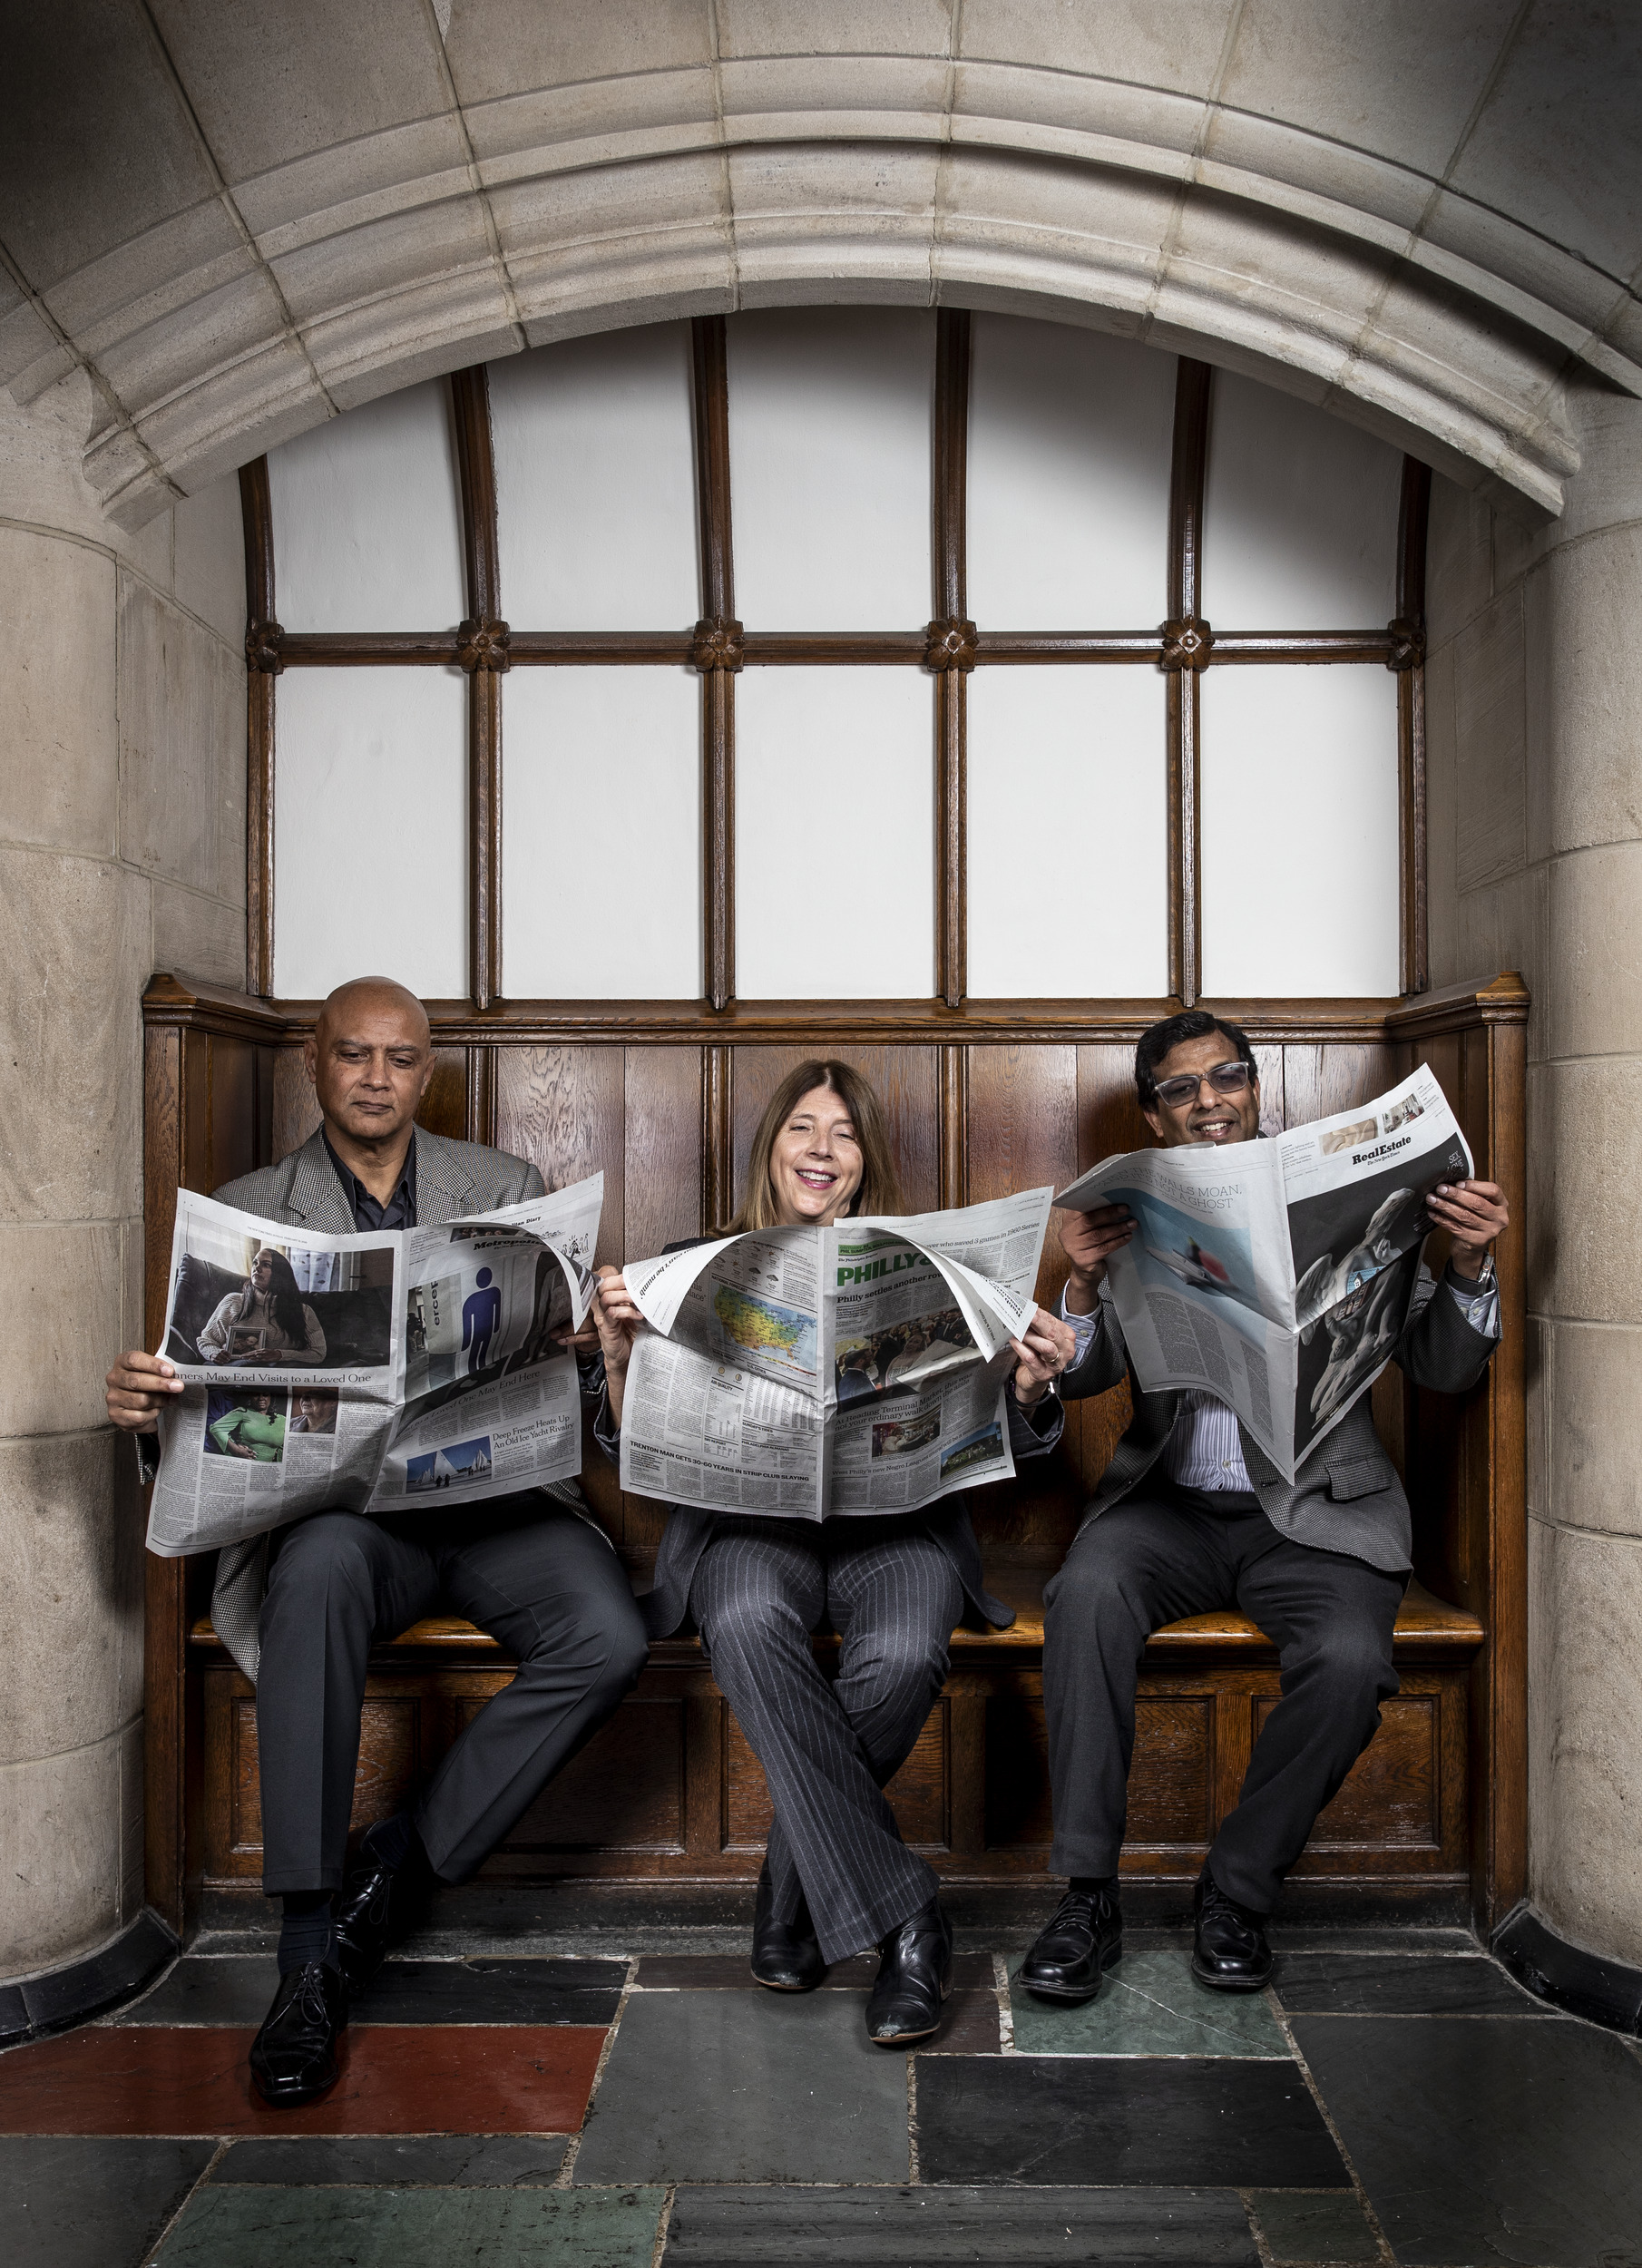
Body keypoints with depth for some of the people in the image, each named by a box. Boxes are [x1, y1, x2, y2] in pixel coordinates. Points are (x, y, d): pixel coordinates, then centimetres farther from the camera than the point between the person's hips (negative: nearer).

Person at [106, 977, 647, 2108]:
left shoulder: (508, 1189, 13)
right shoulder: (247, 1211, 11)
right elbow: (211, 1383, 5)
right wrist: (146, 1400, -19)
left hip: (497, 1494, 2)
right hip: (337, 1499, -1)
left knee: (609, 1637, -27)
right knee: (320, 1565, -37)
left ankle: (400, 1869, -9)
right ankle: (308, 1946, -28)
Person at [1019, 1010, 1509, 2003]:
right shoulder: (1133, 1220, 11)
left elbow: (1446, 1369, 4)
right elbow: (1081, 1377, 1)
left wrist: (1468, 1267, -16)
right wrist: (1083, 1284, -19)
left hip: (1316, 1509, 0)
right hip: (1172, 1503, 1)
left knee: (1351, 1658, -29)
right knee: (1086, 1594, -30)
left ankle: (1239, 1892, -5)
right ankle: (1090, 1894, -16)